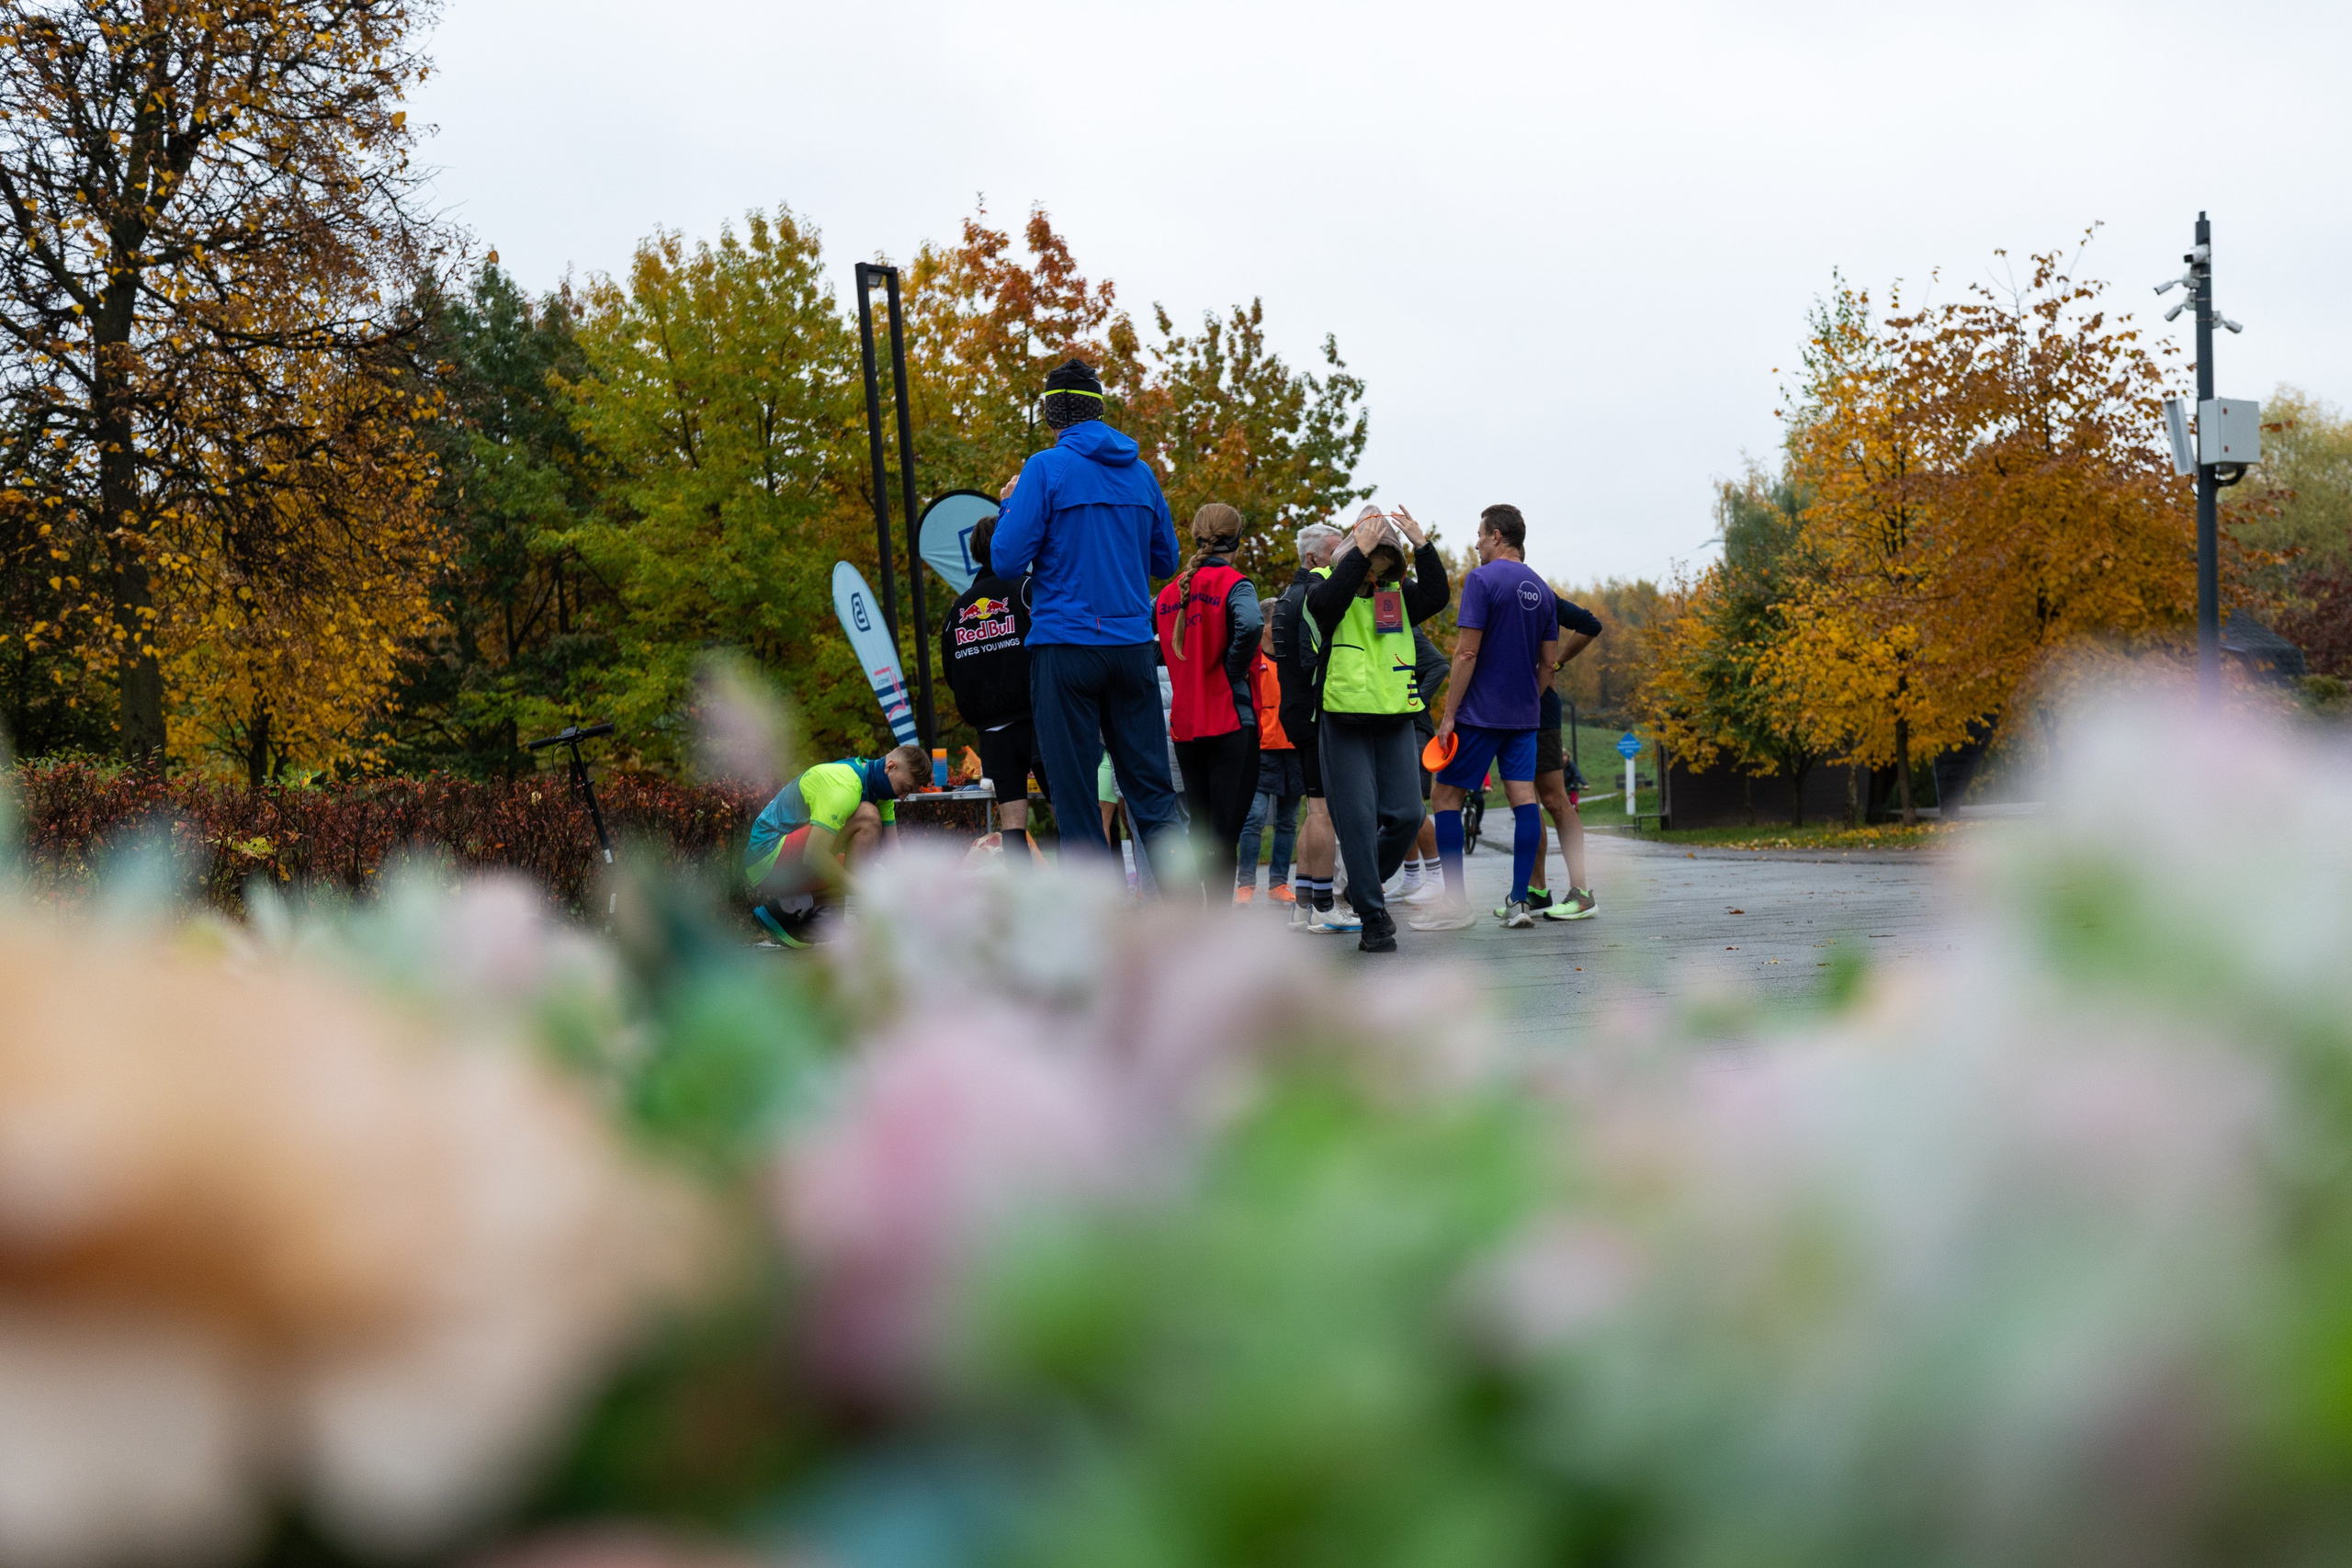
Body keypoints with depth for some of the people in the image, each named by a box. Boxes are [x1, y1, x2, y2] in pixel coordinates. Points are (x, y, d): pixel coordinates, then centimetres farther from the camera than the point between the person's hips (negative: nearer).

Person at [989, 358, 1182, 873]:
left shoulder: (1047, 468, -7)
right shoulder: (1140, 472, 9)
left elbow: (1007, 560, -8)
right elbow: (1165, 562, 17)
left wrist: (1010, 507, 9)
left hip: (1065, 644, -4)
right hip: (1132, 645, 4)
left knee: (1076, 796, 1)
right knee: (1152, 790, 8)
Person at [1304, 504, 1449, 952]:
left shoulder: (1400, 595, 9)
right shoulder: (1330, 588, -1)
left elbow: (1437, 596, -8)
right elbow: (1326, 602, -25)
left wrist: (1421, 544, -15)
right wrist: (1360, 551, -26)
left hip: (1395, 722, 4)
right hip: (1344, 721, -4)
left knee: (1406, 815, 0)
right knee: (1358, 819, -6)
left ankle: (1364, 885, 25)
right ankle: (1373, 916, -1)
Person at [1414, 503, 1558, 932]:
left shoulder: (1482, 580, -11)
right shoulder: (1541, 589, 11)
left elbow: (1467, 652, -15)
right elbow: (1548, 661, 13)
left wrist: (1449, 714, -12)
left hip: (1480, 714, -7)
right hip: (1523, 715, 7)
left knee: (1446, 797, 1)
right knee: (1523, 798, 3)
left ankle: (1455, 904, -2)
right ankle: (1519, 901, -1)